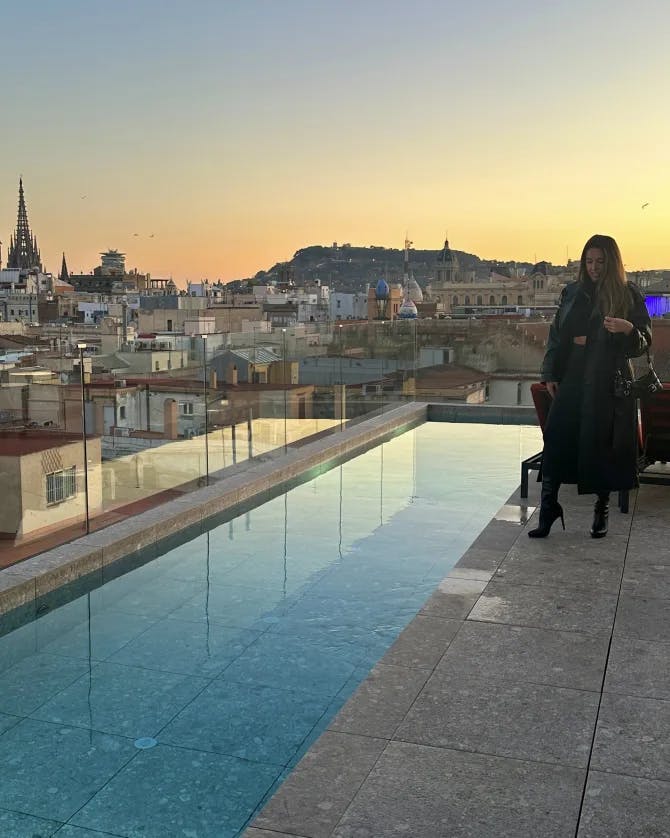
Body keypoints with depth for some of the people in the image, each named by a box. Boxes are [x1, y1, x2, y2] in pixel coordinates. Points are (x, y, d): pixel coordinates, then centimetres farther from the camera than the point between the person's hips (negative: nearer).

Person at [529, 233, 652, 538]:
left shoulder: (628, 296, 2)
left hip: (609, 383, -2)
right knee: (556, 439, -7)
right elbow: (556, 333, 12)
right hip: (572, 379, 2)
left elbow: (645, 340, 0)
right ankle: (548, 507, -2)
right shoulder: (572, 293, 11)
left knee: (603, 445, 2)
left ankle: (601, 511, 17)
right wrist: (550, 374, 4)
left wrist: (628, 328, -23)